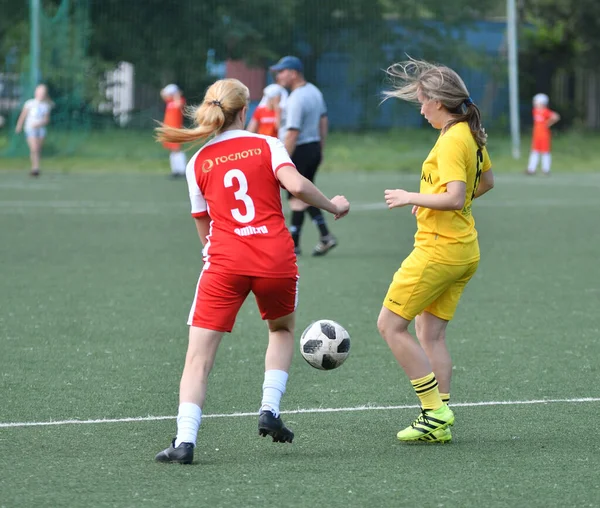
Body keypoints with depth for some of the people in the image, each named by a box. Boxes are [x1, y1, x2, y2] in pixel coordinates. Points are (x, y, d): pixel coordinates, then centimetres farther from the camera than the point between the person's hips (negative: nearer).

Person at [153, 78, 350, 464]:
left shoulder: (198, 163, 11)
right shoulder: (267, 146, 5)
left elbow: (204, 227, 15)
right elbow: (296, 185, -11)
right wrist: (333, 206, 4)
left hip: (225, 261, 0)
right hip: (277, 259, 0)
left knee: (199, 355, -1)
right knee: (282, 330, 29)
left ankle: (185, 440, -16)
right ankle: (270, 410, 12)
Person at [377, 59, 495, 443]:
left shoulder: (452, 140, -18)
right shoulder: (472, 134, 10)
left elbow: (455, 197, -27)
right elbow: (486, 181, 26)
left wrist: (410, 198, -15)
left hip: (438, 250, -10)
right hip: (464, 250, 10)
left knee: (390, 325, -4)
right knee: (430, 334, 11)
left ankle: (435, 412, -6)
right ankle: (440, 421, 8)